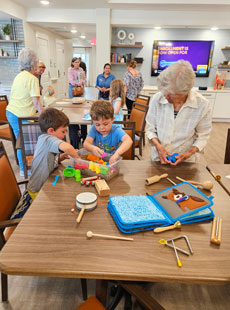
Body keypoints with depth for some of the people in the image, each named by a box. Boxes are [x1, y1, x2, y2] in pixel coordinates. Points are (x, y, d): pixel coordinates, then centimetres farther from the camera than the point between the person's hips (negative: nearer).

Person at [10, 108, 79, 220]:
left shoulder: (44, 139, 5)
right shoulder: (47, 139, -25)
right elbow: (66, 147, -45)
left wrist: (61, 157, -5)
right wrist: (76, 157, -26)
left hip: (44, 186, 9)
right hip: (38, 193, -9)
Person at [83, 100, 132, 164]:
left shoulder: (116, 130, -15)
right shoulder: (94, 129, -5)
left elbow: (129, 141, -32)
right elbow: (86, 143, -17)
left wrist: (117, 153, -49)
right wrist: (93, 148, -42)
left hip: (111, 161, -2)